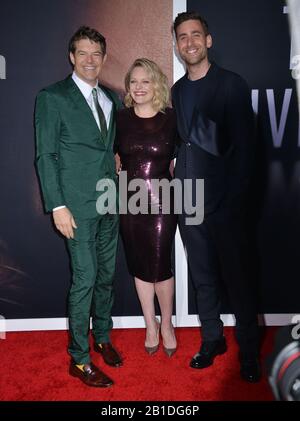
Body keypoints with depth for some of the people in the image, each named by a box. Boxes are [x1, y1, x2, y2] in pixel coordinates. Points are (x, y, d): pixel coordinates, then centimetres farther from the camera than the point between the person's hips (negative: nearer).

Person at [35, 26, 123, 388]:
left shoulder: (111, 98, 13)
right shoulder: (52, 97, -4)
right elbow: (46, 155, -7)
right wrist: (57, 206, -13)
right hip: (78, 206, -6)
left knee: (106, 275, 14)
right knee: (84, 279, -3)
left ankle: (102, 336, 34)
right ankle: (79, 359, 13)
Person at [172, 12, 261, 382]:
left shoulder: (232, 85, -3)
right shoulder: (178, 90, 13)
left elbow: (244, 147, -7)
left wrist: (235, 199, -13)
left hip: (223, 202, -5)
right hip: (188, 200, 5)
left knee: (237, 278, 4)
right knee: (202, 277, 14)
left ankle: (249, 350, 22)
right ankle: (212, 339, 31)